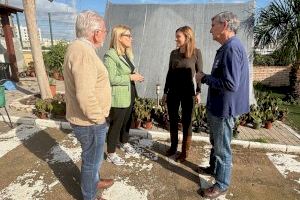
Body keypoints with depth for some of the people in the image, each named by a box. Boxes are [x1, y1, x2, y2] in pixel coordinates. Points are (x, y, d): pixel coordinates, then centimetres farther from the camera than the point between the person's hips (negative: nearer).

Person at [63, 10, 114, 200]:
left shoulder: (80, 47, 8)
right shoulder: (83, 51, -25)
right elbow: (85, 95, -32)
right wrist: (98, 118, -17)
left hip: (89, 119, 10)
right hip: (89, 122, -9)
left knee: (92, 157, 28)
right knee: (92, 160, 12)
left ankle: (94, 181, 51)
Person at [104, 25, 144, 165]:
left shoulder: (127, 54, 10)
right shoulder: (110, 56, -18)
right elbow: (111, 79, -23)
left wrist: (135, 75, 2)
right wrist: (131, 77, -19)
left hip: (129, 95, 8)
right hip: (118, 98, -8)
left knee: (127, 121, 22)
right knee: (115, 125, 5)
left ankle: (125, 143, 46)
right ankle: (111, 154, 23)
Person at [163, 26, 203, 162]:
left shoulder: (196, 52, -3)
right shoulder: (174, 53, 7)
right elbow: (169, 73, 10)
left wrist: (198, 92, -8)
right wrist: (165, 91, 9)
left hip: (188, 92, -4)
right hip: (173, 91, 4)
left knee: (186, 122, 5)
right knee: (173, 120, 11)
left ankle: (185, 151, 20)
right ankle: (173, 146, 29)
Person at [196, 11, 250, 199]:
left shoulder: (231, 48, -22)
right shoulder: (228, 47, 11)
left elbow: (230, 84, -29)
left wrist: (205, 78, -17)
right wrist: (207, 77, 5)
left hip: (224, 108, -10)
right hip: (218, 106, 10)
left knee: (222, 148, 6)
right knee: (215, 142, 25)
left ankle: (222, 184, 25)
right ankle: (214, 168, 46)